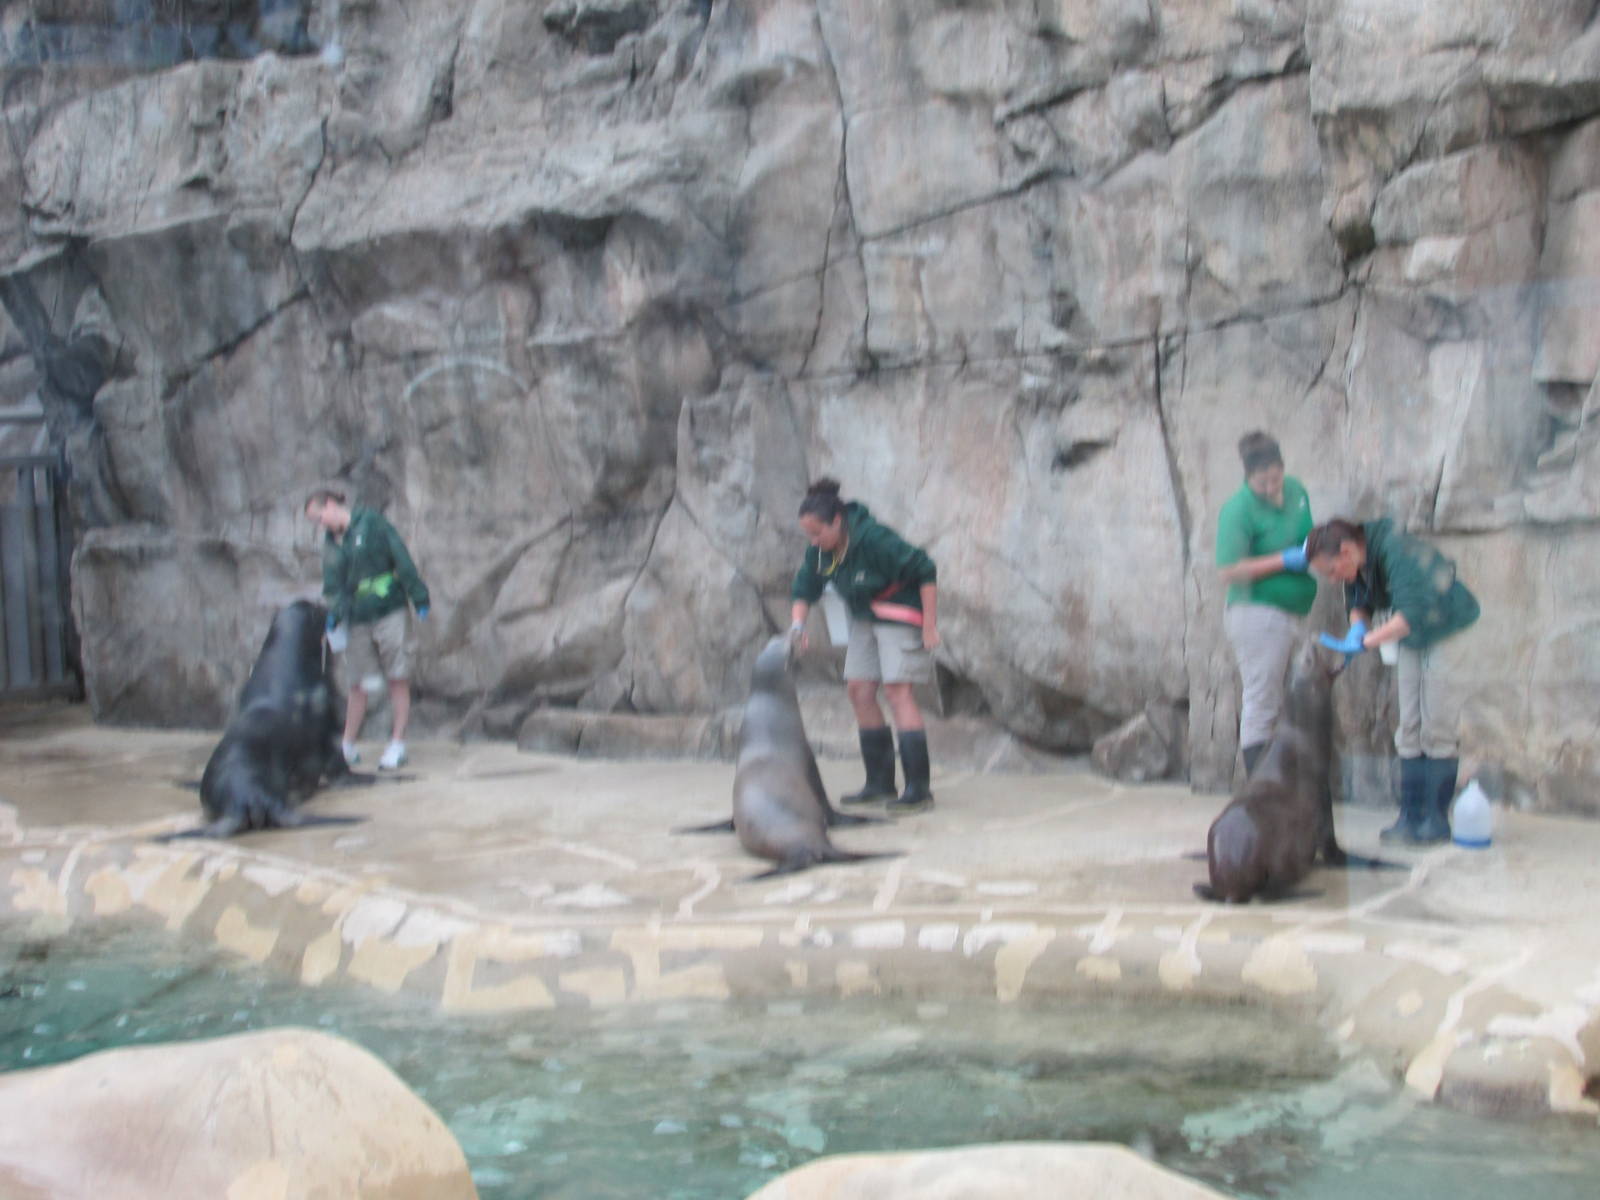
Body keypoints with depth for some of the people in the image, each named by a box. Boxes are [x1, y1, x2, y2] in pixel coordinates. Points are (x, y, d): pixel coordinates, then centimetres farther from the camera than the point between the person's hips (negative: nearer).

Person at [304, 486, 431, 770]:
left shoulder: (371, 522, -2)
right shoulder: (330, 543, 12)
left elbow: (401, 558, -5)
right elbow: (333, 586, 9)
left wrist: (419, 598, -9)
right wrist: (333, 615, -9)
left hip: (389, 611, -4)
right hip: (357, 620, 5)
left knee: (398, 680, 0)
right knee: (358, 685, 8)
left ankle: (397, 745, 5)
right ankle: (347, 747, 16)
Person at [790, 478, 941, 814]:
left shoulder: (874, 538, -28)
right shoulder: (819, 551, -5)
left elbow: (926, 571, -23)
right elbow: (804, 587, 7)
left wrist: (930, 624, -21)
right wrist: (797, 624, -12)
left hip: (900, 616, -8)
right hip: (864, 619, 8)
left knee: (897, 691, -16)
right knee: (859, 691, 5)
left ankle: (918, 789, -16)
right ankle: (880, 783, 14)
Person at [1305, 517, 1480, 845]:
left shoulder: (1396, 550, -31)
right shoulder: (1357, 566, -7)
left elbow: (1414, 612, -38)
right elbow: (1358, 603, 7)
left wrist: (1363, 642, -38)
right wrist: (1358, 627, -16)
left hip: (1449, 631, -8)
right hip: (1413, 640, 8)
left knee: (1437, 730, -8)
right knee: (1409, 730, 4)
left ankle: (1436, 819, -2)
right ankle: (1411, 816, 7)